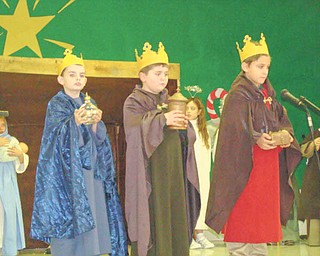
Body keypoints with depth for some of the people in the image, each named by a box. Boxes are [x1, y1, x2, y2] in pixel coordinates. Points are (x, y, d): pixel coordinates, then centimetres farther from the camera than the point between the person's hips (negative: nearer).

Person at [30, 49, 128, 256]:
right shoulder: (56, 104, -1)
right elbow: (56, 138, -12)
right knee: (70, 220, -9)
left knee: (92, 218, 1)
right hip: (67, 173, -5)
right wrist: (74, 121, -29)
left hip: (90, 171, 5)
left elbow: (98, 140, 9)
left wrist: (95, 124, -12)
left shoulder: (90, 104, 15)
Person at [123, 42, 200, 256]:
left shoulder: (169, 102, 17)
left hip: (173, 170, 6)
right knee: (152, 218, -8)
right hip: (150, 171, -6)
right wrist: (162, 120, -30)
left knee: (175, 215, 4)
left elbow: (185, 138, 15)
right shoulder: (134, 102, 0)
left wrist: (183, 125, -7)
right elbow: (137, 128, -19)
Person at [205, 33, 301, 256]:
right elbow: (237, 128, -20)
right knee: (242, 219, -5)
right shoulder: (238, 95, -10)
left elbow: (281, 120, 14)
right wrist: (256, 139, -35)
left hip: (268, 164, 8)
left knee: (262, 217, 11)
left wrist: (285, 134, -7)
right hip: (245, 165, -8)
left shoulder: (268, 94, 15)